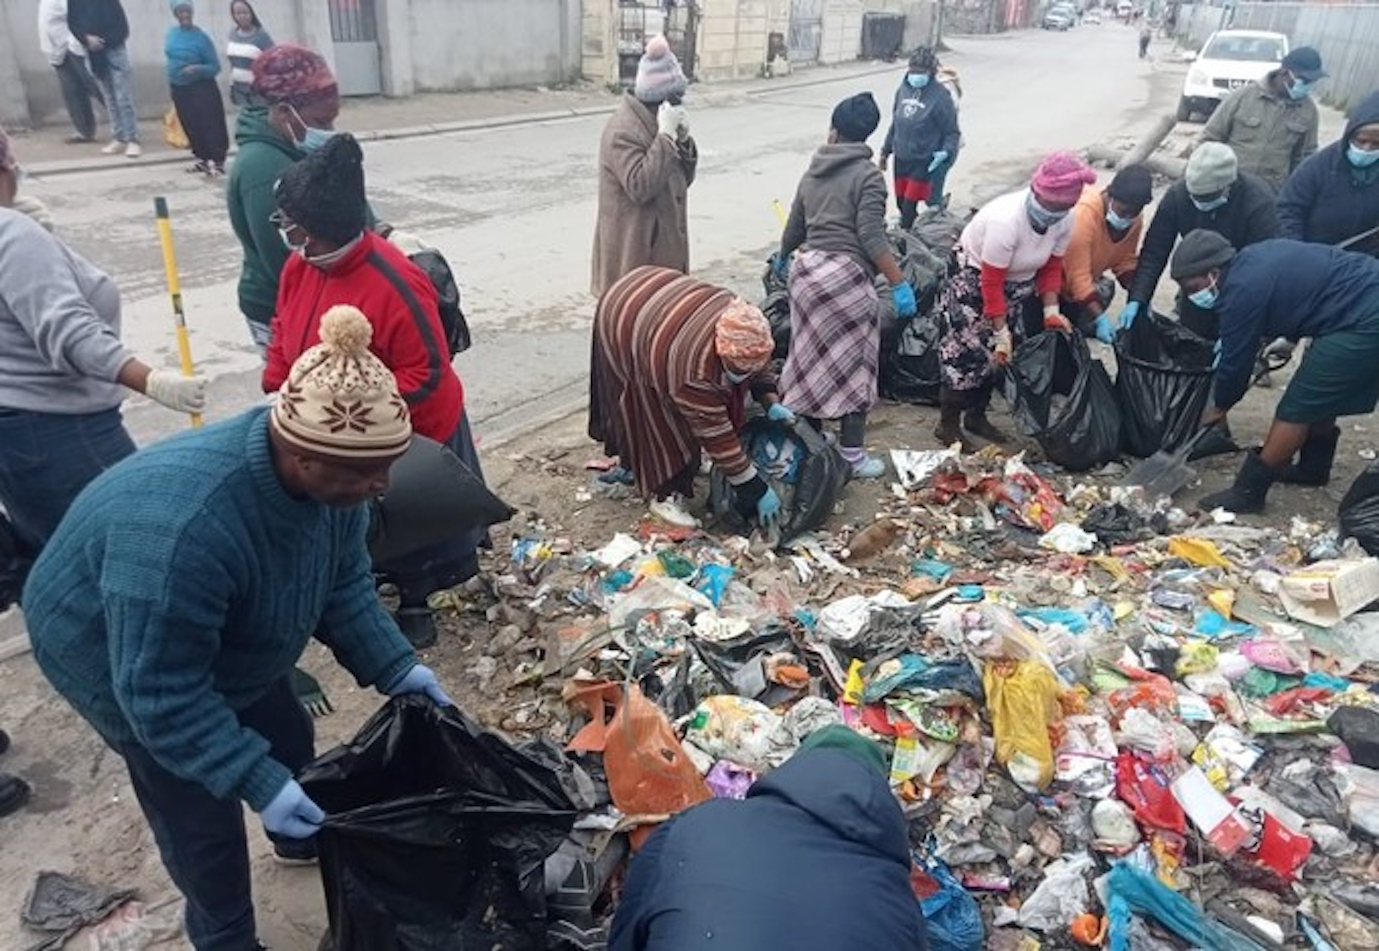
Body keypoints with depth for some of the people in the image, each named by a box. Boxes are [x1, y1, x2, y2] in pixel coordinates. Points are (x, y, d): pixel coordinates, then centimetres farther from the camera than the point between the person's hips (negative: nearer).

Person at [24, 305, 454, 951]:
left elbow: (344, 587, -8)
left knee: (289, 742, 19)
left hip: (224, 646, 7)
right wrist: (256, 781, -35)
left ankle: (308, 840, 48)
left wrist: (394, 667, -16)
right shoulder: (183, 531, -45)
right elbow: (163, 693, -35)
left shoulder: (324, 471, -22)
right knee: (201, 817, 2)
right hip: (118, 658, -6)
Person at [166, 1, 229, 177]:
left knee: (209, 125, -8)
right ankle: (202, 159, 20)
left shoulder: (201, 36, -13)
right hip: (179, 89, 6)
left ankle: (216, 162, -6)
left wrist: (197, 69, -26)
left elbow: (215, 67, -11)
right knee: (191, 126, 10)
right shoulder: (172, 32, 3)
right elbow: (171, 57, 17)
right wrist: (172, 78, 14)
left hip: (202, 88, -6)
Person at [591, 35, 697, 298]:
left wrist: (683, 138, -4)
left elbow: (685, 178, 14)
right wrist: (666, 135, -24)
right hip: (633, 251, -9)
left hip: (663, 244, 9)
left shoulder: (654, 122, 11)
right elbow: (640, 186, -26)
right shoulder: (622, 130, -17)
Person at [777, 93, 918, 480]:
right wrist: (900, 284, -13)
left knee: (812, 361, 13)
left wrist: (783, 257, 44)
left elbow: (795, 226, 24)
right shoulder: (868, 175, -6)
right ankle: (852, 453, 5)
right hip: (845, 274, -6)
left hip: (806, 269, 7)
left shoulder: (813, 172, 14)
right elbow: (871, 237, -15)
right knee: (853, 365, 1)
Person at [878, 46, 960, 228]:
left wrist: (946, 152, -25)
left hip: (924, 162, -6)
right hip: (901, 158, 6)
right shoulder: (903, 89, 4)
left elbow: (952, 132, -7)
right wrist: (885, 151, 20)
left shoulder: (940, 95, -12)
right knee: (901, 203, 13)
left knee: (909, 207, -8)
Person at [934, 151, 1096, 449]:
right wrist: (1001, 332, -23)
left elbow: (1052, 267, 0)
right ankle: (948, 424, 5)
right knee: (966, 353, -7)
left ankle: (976, 416, 26)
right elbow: (991, 283, -28)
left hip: (1018, 285, 7)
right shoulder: (1006, 220, -35)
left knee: (998, 355, 10)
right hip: (973, 278, -7)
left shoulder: (1065, 220, -16)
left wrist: (1051, 309, -12)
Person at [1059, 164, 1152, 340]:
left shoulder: (1134, 219, -13)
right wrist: (1100, 318, -40)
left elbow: (1126, 261, 0)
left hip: (1084, 285, 7)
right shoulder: (1084, 213, -35)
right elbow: (1078, 274, -36)